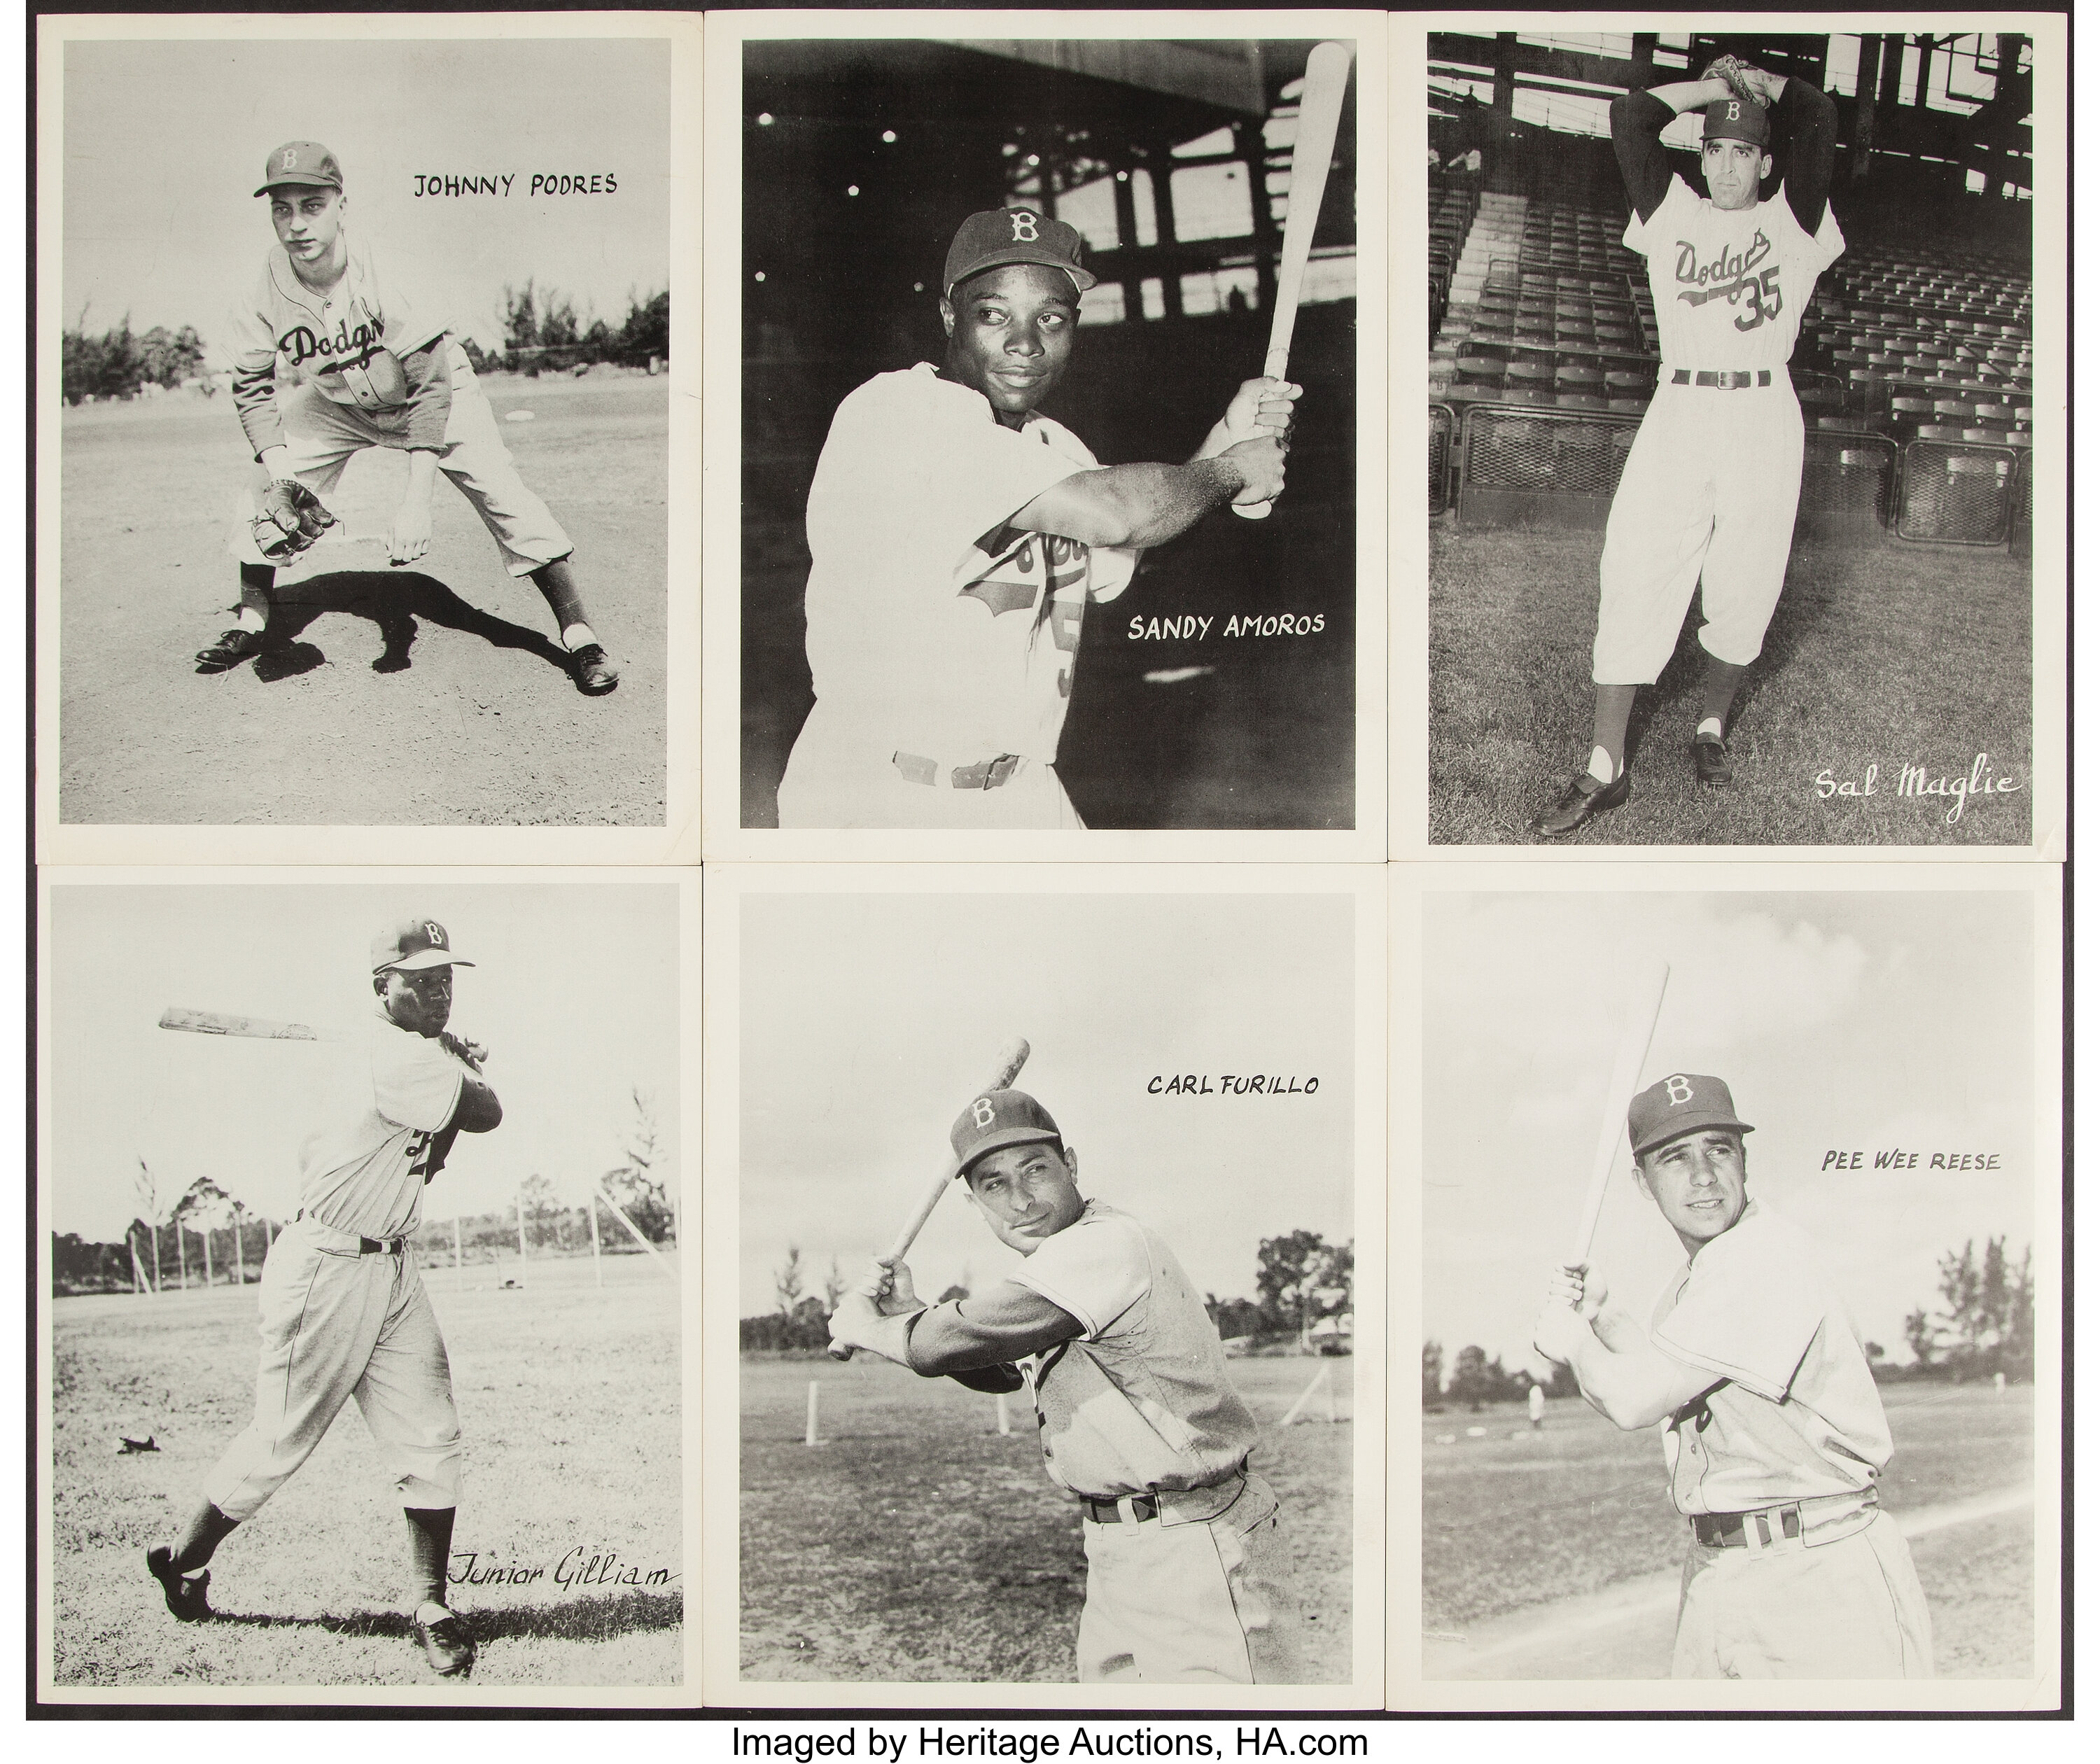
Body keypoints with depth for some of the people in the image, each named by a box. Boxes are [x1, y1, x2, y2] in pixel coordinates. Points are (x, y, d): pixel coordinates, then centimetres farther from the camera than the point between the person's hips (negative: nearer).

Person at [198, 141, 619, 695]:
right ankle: (250, 623, 11)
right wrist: (280, 476, -29)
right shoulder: (266, 291, -25)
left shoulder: (383, 275, -35)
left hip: (431, 388, -4)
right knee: (270, 486, -8)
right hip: (336, 401, 4)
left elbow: (431, 385, -35)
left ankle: (578, 634, -16)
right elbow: (254, 388, -13)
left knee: (499, 489, -19)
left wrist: (417, 500, -41)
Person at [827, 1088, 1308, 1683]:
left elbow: (943, 1347, -21)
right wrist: (907, 1315, 10)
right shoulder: (1064, 1262, 13)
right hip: (1117, 1555, 10)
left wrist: (865, 1327, -1)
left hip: (1195, 1555, -10)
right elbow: (1000, 1372, 27)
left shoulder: (1108, 1245, -19)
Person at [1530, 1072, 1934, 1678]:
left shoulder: (1767, 1257, -18)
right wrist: (1597, 1316, 9)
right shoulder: (1695, 1276, 13)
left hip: (1822, 1577, -9)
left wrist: (1571, 1339, 0)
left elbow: (1635, 1401, -20)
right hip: (1711, 1576, 9)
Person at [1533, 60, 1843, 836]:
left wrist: (1754, 80, 11)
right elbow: (1631, 115, 4)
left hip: (1764, 421, 0)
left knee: (1742, 588, 4)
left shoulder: (1792, 224, 8)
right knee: (1635, 577, -6)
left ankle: (1712, 723, 28)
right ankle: (1605, 767, -5)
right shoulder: (1672, 215, 12)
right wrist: (1713, 87, 13)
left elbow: (1817, 120, -4)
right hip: (1677, 413, 0)